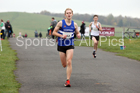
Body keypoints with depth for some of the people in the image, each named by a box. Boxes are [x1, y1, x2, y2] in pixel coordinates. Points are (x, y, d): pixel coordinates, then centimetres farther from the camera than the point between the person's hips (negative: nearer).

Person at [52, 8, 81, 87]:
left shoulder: (74, 24, 2)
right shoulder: (61, 23, -3)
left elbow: (77, 33, 14)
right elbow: (54, 32, -1)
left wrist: (79, 35, -10)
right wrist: (61, 35, -17)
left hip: (70, 46, 0)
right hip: (61, 46, 0)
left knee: (69, 62, -16)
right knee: (64, 65, 5)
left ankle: (68, 81, -13)